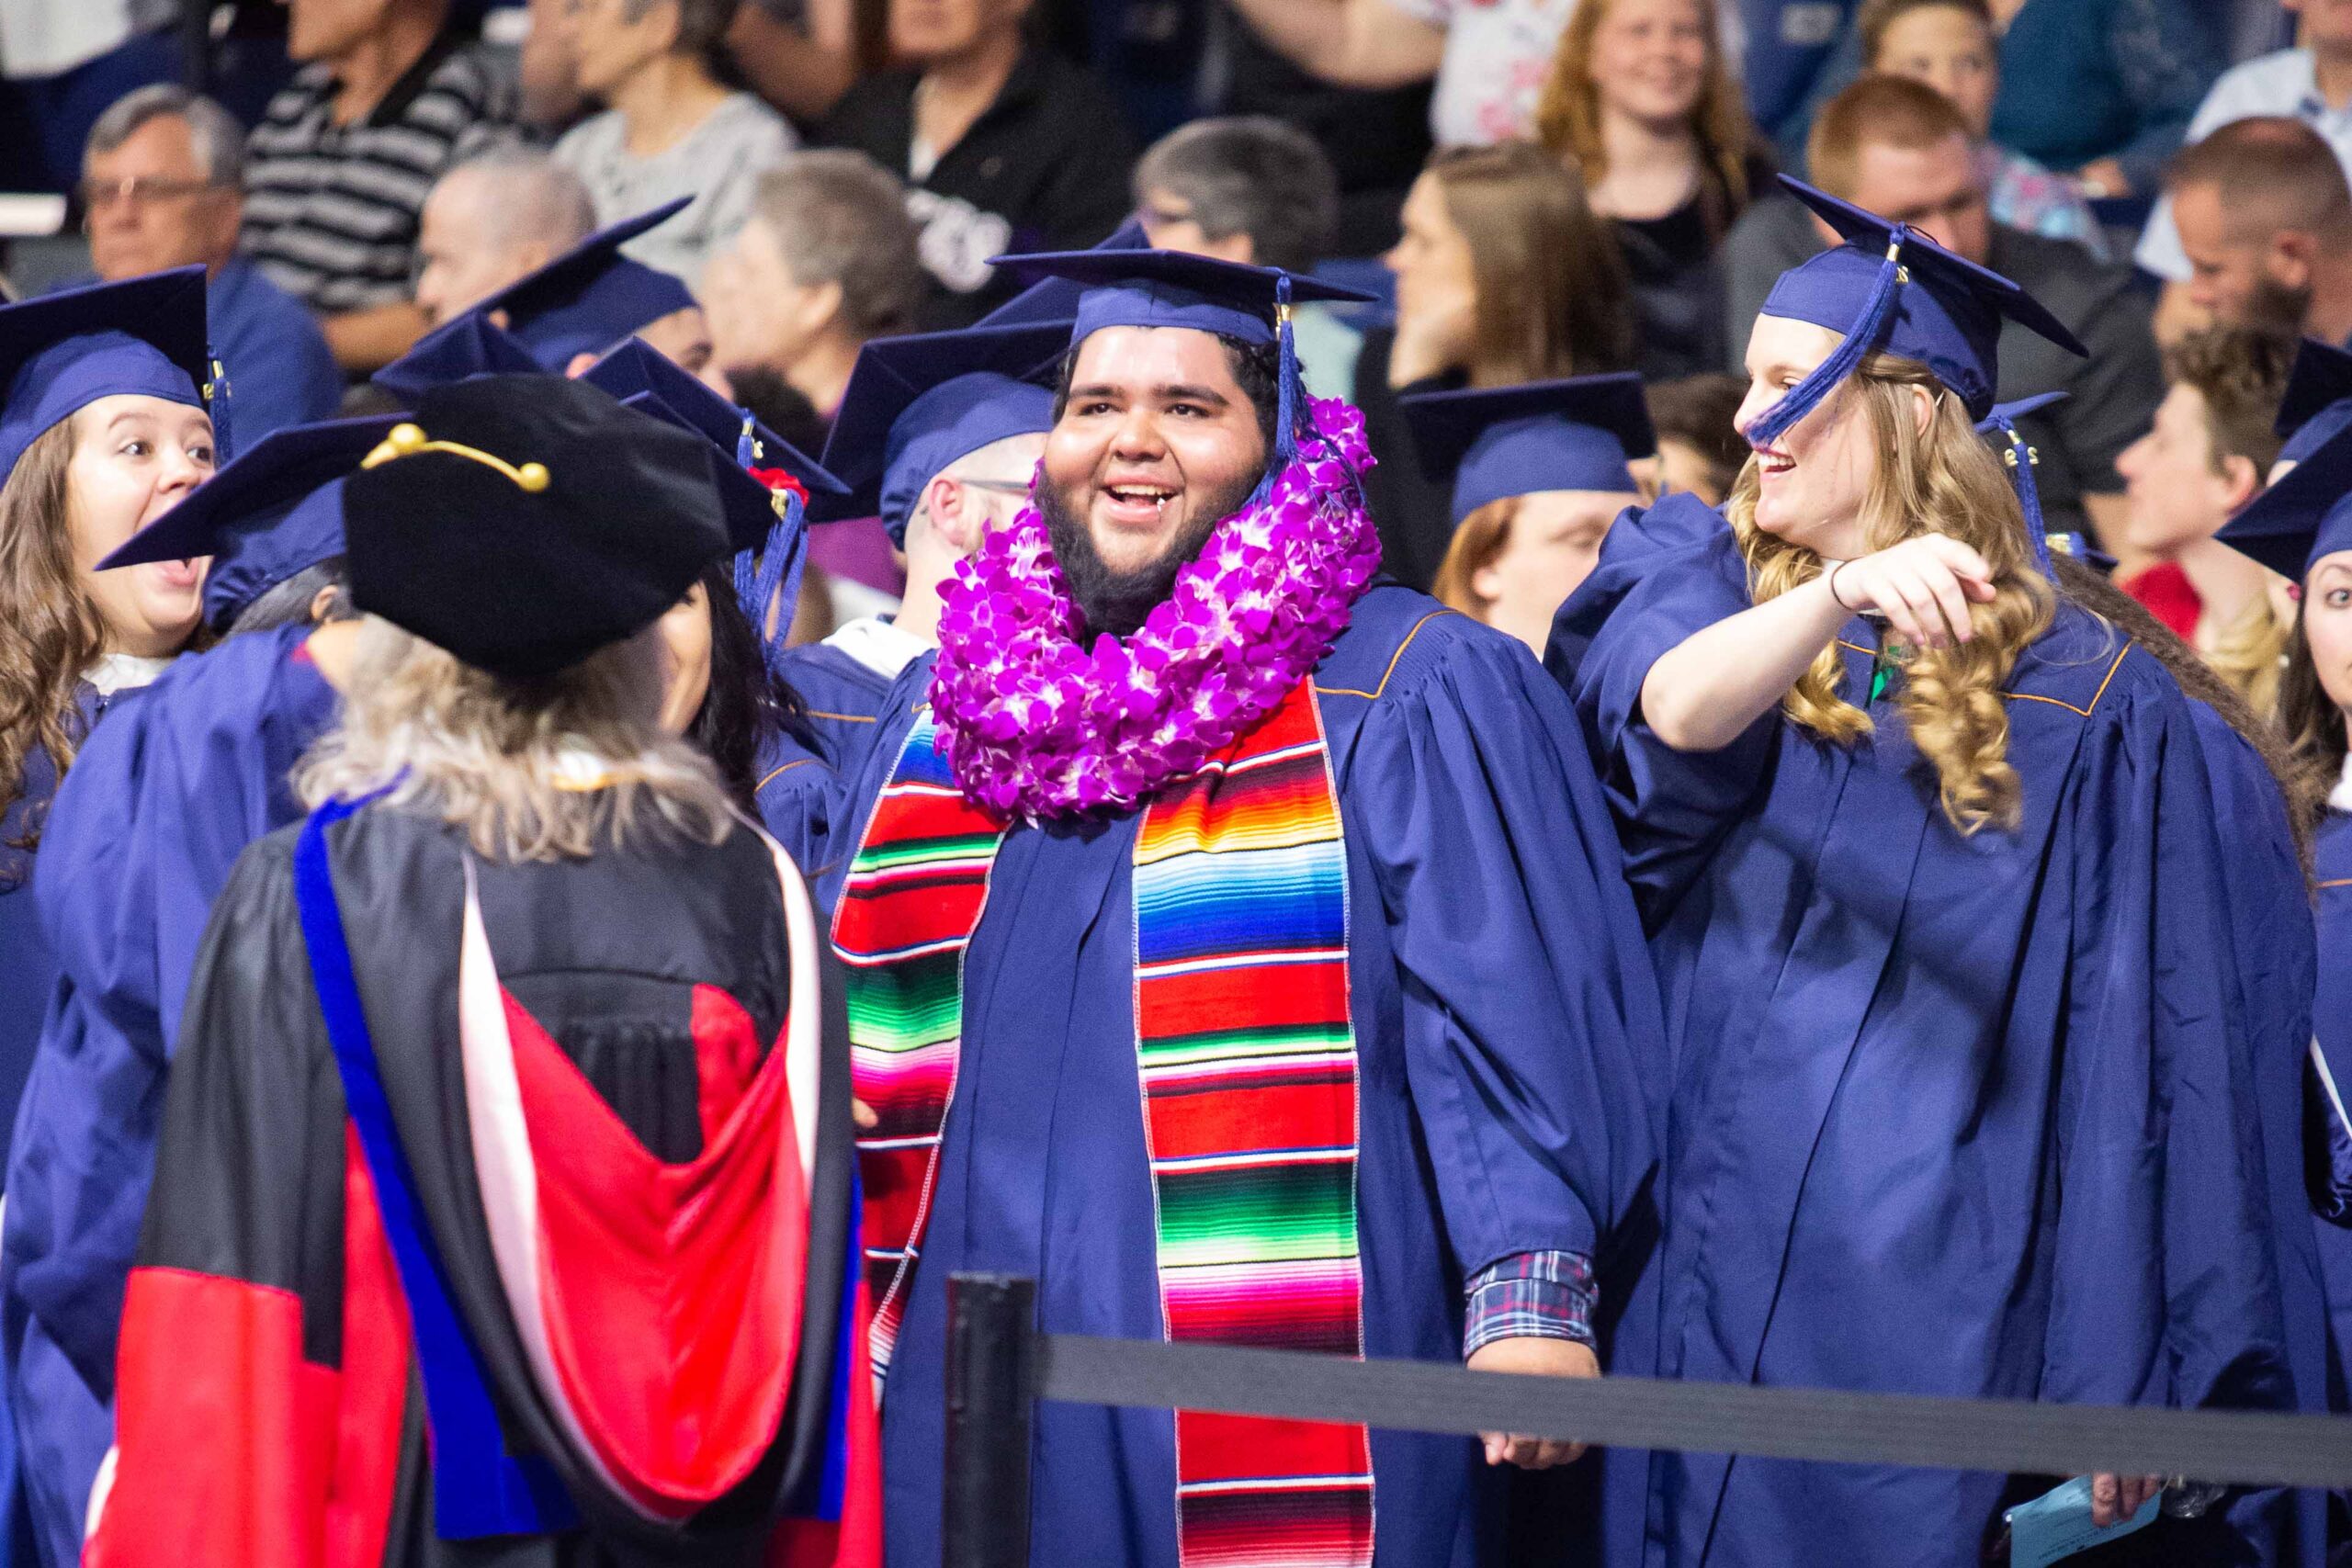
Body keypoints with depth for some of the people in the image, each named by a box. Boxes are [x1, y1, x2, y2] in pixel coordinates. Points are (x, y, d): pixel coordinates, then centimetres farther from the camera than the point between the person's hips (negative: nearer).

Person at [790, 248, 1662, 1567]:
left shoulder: (1416, 693, 1)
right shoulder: (944, 711, 18)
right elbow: (854, 1040, 24)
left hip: (1282, 1402, -5)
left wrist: (1530, 1292, -17)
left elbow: (1511, 1012, -7)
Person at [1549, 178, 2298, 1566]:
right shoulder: (1696, 578, 11)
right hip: (1714, 1290, 2)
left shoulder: (2085, 701, 5)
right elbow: (1674, 710, -14)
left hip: (1945, 1321, -2)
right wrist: (1845, 590, -34)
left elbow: (2143, 1061, 1)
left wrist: (2134, 1387, -7)